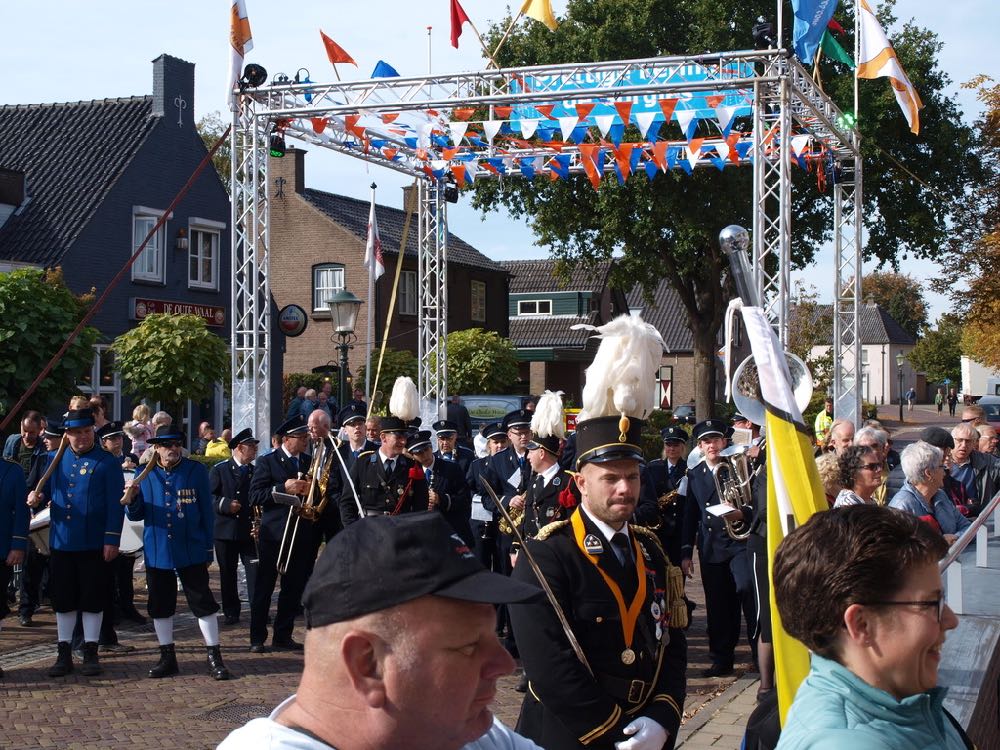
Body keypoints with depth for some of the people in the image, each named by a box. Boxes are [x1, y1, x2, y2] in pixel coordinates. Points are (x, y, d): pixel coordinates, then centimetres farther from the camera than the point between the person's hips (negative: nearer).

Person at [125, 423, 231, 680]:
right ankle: (167, 657, 21)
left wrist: (208, 549, 0)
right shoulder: (145, 475, 5)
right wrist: (132, 498, -16)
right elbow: (136, 515, 6)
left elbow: (207, 512, 2)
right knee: (160, 606, 9)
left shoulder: (196, 471, -1)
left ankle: (214, 657, 6)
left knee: (203, 603, -2)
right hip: (157, 552, 3)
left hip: (191, 551, -3)